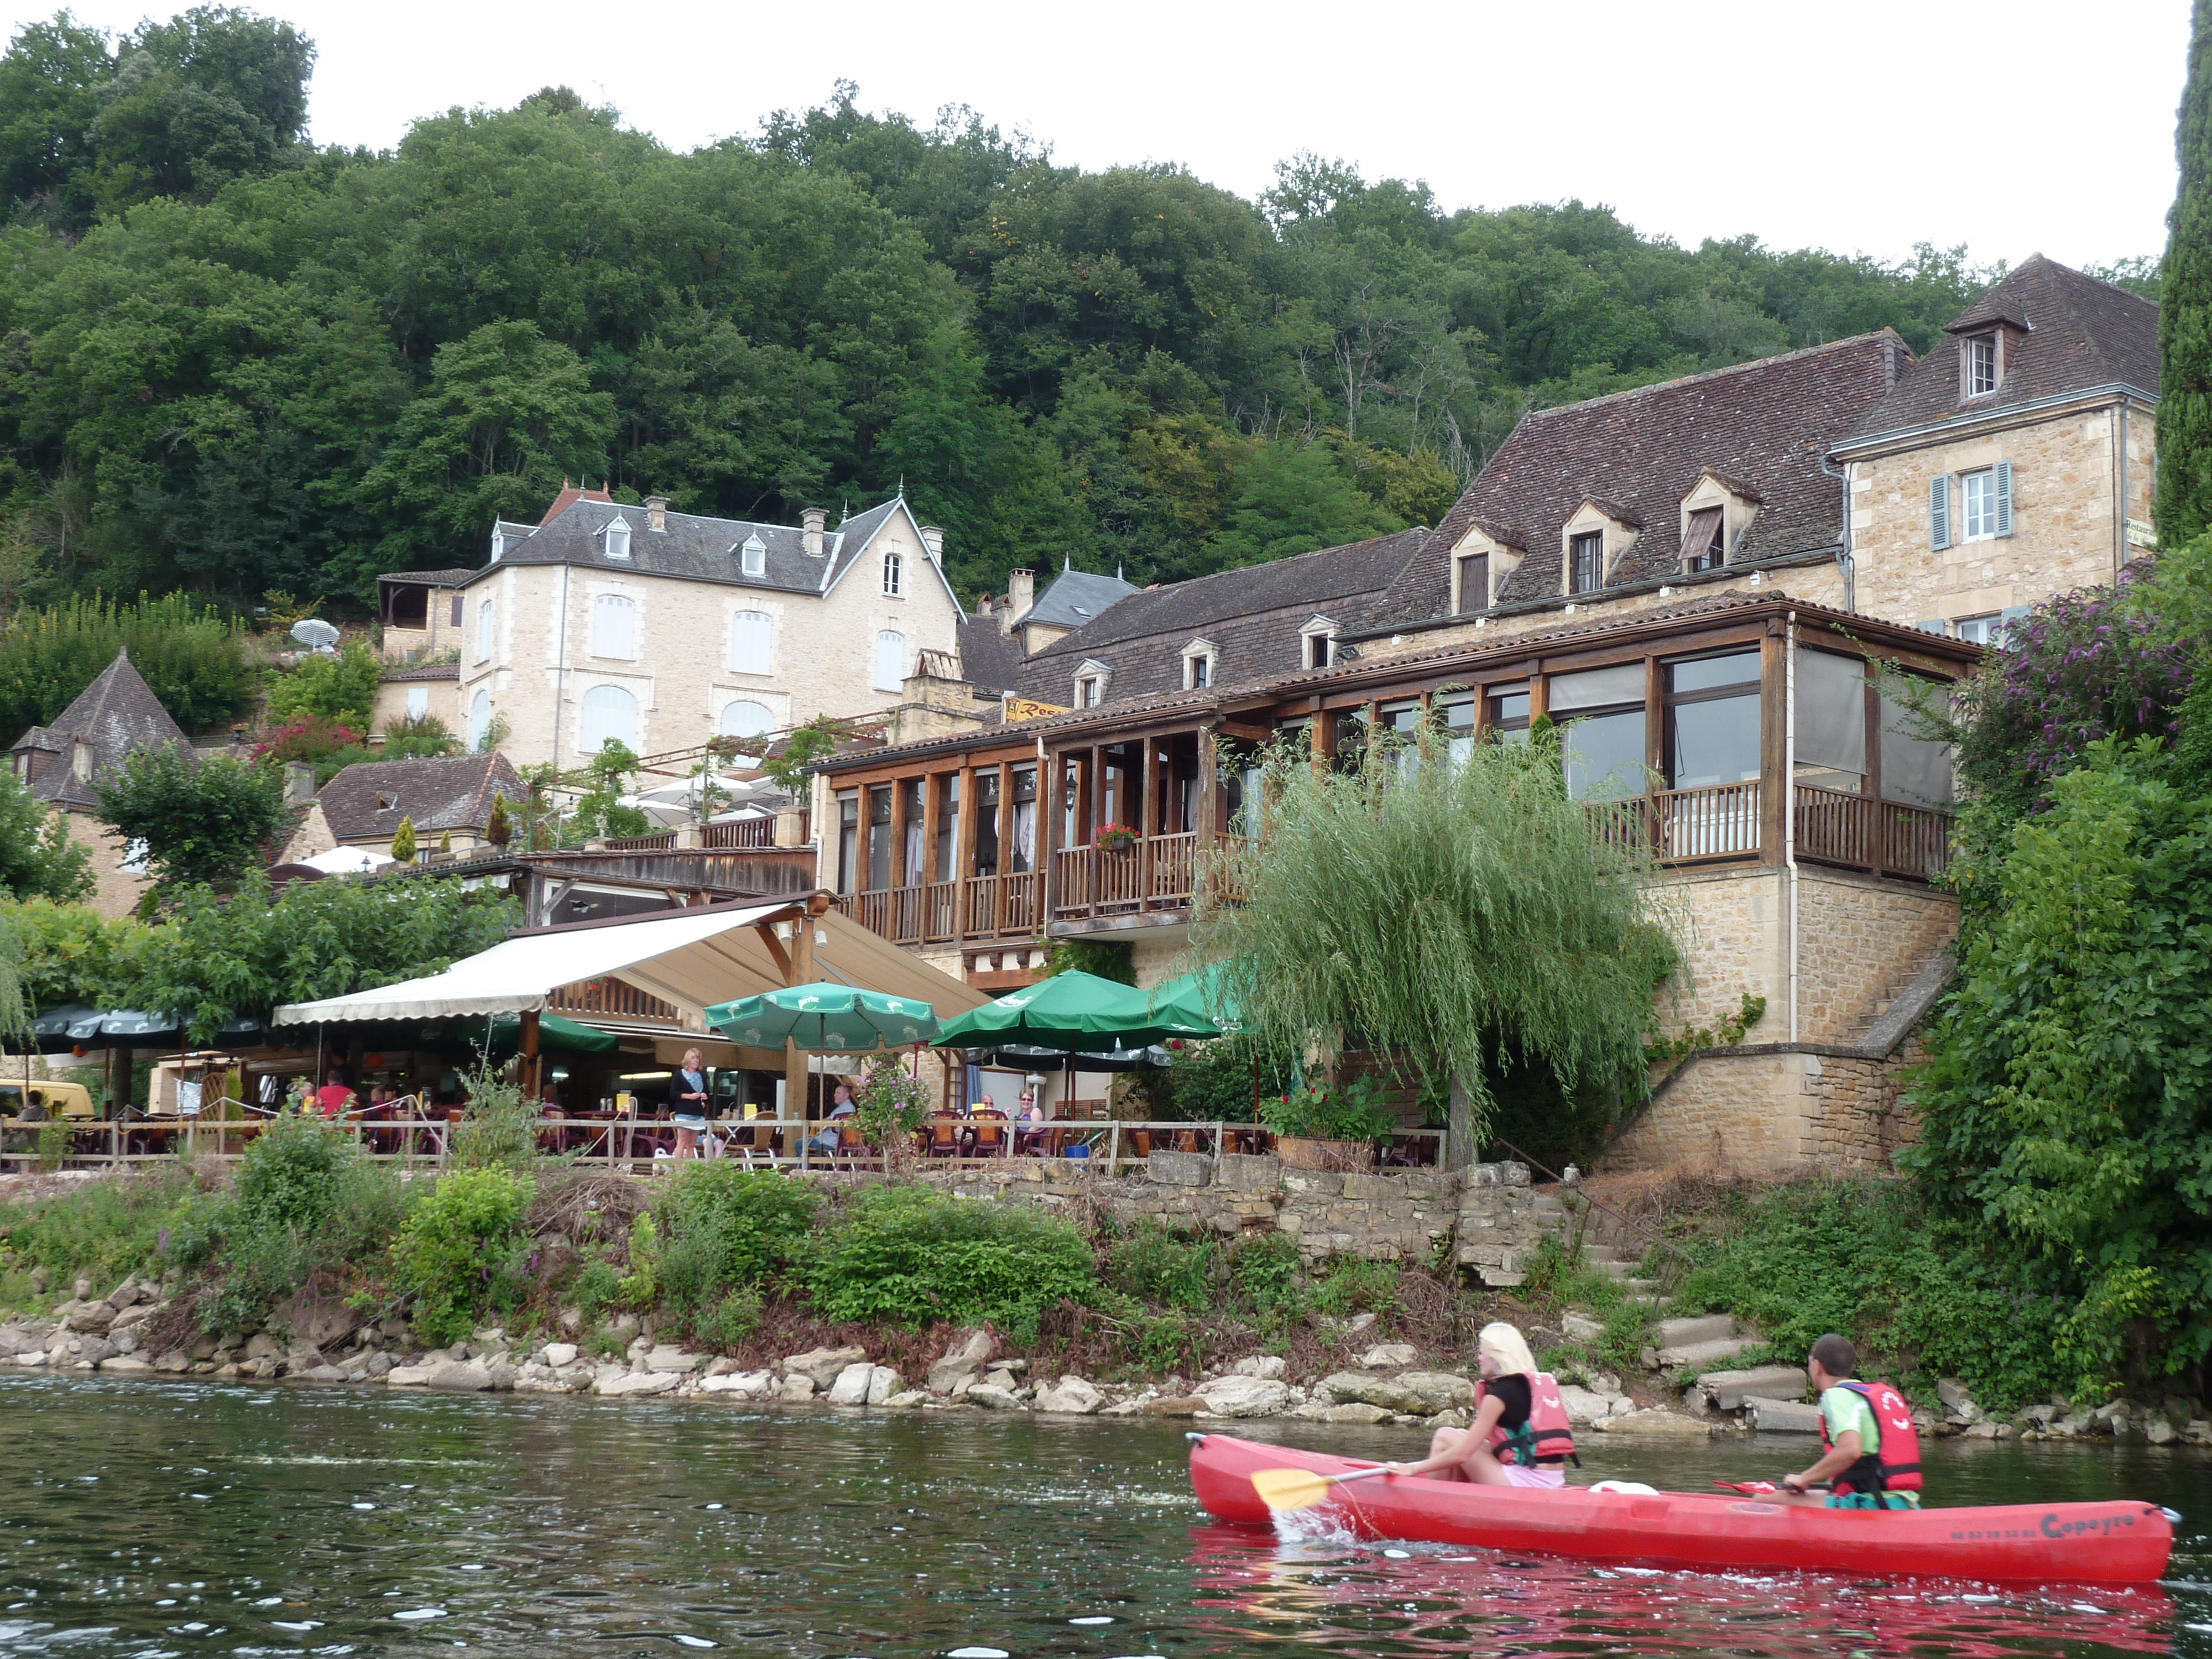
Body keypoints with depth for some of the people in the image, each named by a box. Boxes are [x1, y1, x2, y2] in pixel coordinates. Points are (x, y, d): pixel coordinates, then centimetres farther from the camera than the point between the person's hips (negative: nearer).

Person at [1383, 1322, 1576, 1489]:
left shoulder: (1500, 1392, -9)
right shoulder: (1544, 1383, 14)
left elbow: (1462, 1454, -11)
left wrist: (1413, 1469, -1)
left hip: (1524, 1484, -8)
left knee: (1445, 1437, 3)